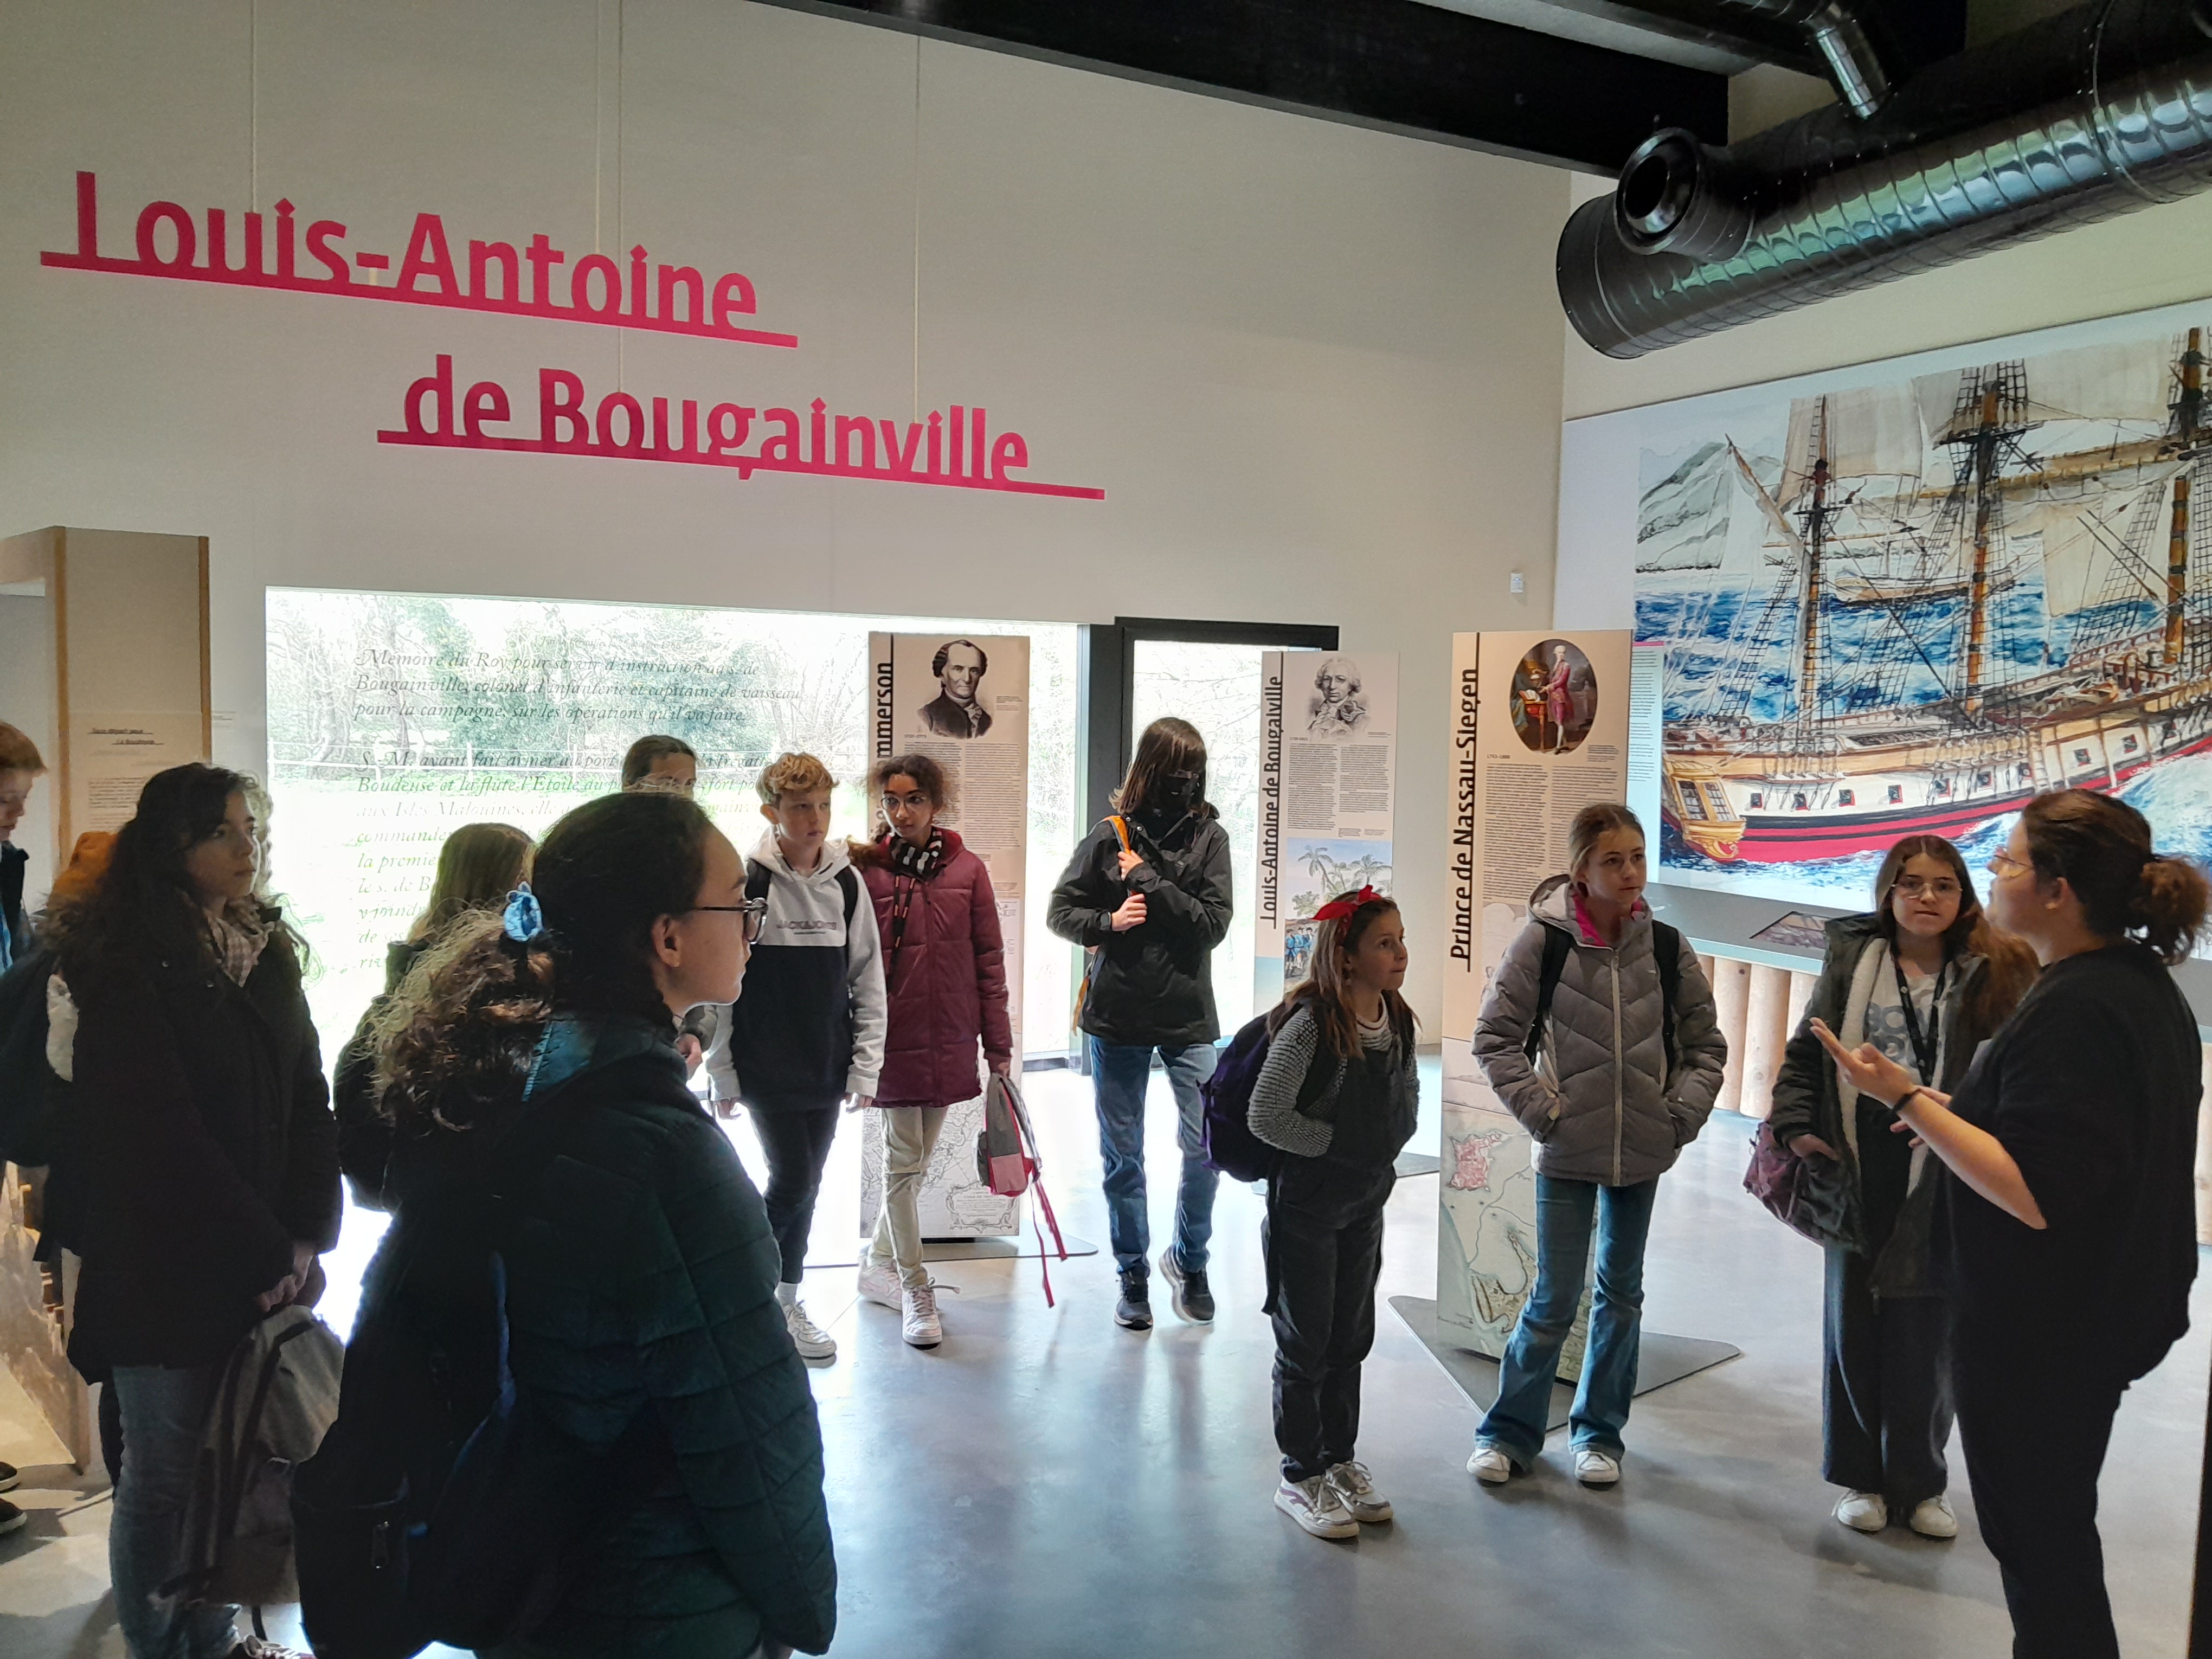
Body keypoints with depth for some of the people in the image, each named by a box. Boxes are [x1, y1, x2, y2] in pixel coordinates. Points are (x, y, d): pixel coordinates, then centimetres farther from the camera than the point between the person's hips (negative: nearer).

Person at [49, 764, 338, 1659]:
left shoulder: (266, 950, 7)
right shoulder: (126, 966, -13)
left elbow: (308, 1099, 5)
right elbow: (163, 1136, -17)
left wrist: (309, 1235, -6)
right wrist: (271, 1254, -14)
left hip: (263, 1269, 6)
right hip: (164, 1272, -6)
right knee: (162, 1478, 8)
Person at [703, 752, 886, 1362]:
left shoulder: (846, 883, 3)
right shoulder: (748, 884, -9)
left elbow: (868, 980, 7)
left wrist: (866, 1064, 2)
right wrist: (724, 1071, -6)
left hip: (826, 1067, 4)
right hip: (766, 1069, -4)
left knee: (806, 1186, 11)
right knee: (792, 1181, -7)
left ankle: (786, 1303, 26)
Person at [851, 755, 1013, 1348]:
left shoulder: (967, 870, 2)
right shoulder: (867, 871, -4)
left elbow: (989, 960, 4)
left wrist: (999, 1045, 3)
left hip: (950, 1041, 3)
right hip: (894, 1040, -3)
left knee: (918, 1159, 14)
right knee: (904, 1161, 0)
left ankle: (880, 1263, 32)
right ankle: (915, 1291, 10)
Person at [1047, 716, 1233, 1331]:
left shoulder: (1209, 836, -1)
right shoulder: (1110, 836, -2)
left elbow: (1214, 923, -10)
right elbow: (1060, 911, 3)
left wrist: (1149, 881, -15)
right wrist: (1108, 922, -15)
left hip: (1188, 1017, 0)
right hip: (1117, 1014, 0)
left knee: (1205, 1146, -5)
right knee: (1122, 1154, 10)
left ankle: (1188, 1257, 21)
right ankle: (1133, 1274, 27)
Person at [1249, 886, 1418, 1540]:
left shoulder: (1398, 1022, 0)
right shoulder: (1309, 1025, -22)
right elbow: (1265, 1117, -24)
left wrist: (1384, 1149, 2)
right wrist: (1340, 1143, -17)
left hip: (1368, 1199, 7)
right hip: (1307, 1199, -7)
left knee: (1352, 1338, 17)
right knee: (1306, 1343, 5)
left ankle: (1341, 1461, 32)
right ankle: (1300, 1478, 19)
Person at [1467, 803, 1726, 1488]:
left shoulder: (1666, 946, -2)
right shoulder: (1543, 940, -10)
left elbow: (1706, 1043, 9)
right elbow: (1495, 1037, -5)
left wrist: (1682, 1112, -2)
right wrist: (1540, 1109, -11)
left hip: (1642, 1153, 3)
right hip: (1567, 1152, -3)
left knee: (1622, 1294, 15)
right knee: (1554, 1300, 2)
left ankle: (1599, 1432, 31)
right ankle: (1510, 1431, 20)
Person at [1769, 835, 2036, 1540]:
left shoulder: (1990, 976, -2)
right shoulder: (1852, 961, 4)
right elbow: (1806, 1053, 6)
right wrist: (1795, 1128, -5)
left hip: (1944, 1181, -1)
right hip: (1859, 1175, 2)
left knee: (1926, 1337, 8)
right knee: (1855, 1329, 12)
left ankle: (1920, 1483, 27)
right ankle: (1860, 1478, 28)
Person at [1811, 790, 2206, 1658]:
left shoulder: (2074, 1010, -26)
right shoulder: (2142, 982, 6)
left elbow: (2035, 1197, -29)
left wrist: (1908, 1100, -27)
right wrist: (1958, 1116, 12)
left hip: (2041, 1330, -10)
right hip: (2099, 1311, 10)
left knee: (2034, 1536, 7)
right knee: (2057, 1529, 23)